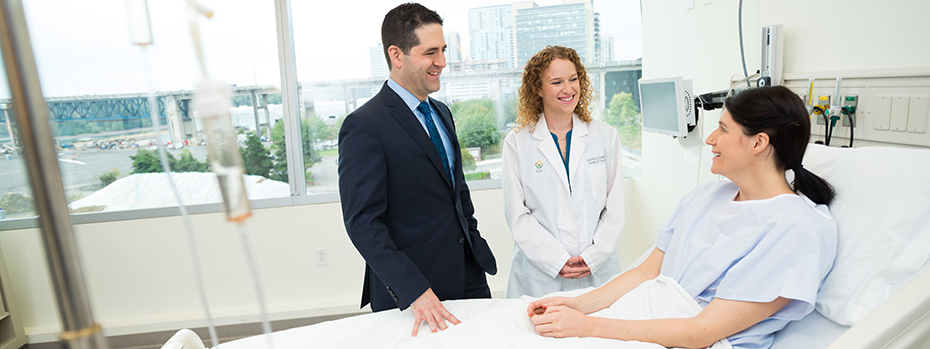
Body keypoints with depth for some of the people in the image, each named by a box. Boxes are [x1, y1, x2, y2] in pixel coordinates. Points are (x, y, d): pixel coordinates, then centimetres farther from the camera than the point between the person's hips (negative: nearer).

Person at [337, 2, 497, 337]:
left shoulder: (441, 113, 10)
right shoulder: (363, 127, -16)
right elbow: (362, 223, -20)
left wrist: (474, 244, 13)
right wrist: (416, 292, -24)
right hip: (410, 292, -7)